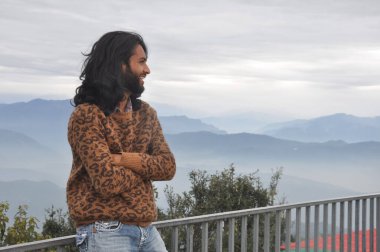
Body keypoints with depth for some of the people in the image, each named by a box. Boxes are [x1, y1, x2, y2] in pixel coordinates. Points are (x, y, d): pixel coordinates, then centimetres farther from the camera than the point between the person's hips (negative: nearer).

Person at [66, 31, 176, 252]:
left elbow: (168, 167, 0)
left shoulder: (146, 113, 10)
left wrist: (126, 160, -15)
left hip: (147, 229, 7)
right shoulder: (86, 115, -12)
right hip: (105, 233, -7)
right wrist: (146, 168, -2)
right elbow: (108, 182, -20)